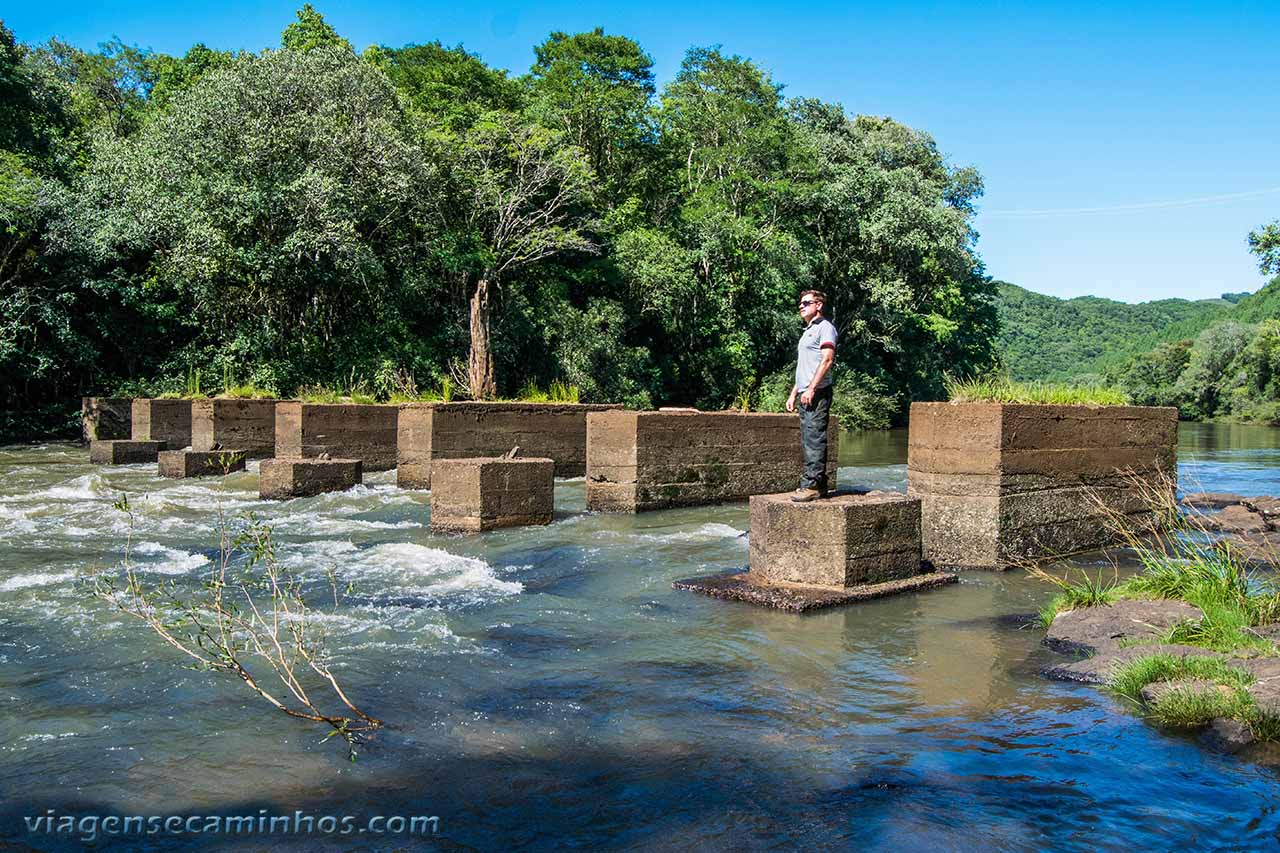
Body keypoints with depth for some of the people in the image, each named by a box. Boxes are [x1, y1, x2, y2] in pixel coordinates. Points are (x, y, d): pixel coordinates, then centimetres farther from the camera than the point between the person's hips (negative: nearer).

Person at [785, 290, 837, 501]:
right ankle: (819, 485, 13)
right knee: (808, 441, 9)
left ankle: (812, 485, -15)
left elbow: (827, 359, -15)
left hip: (817, 394, -10)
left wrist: (811, 389, -21)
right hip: (805, 395, 10)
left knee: (814, 440, -13)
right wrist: (793, 394, 23)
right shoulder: (807, 331, 26)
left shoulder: (824, 327, -3)